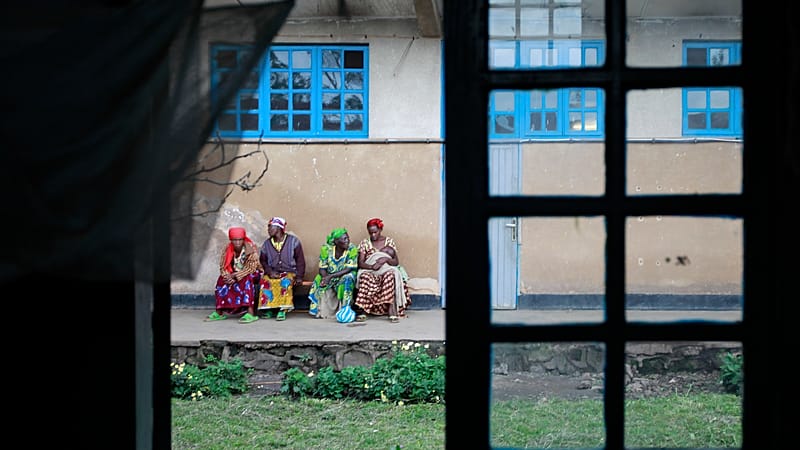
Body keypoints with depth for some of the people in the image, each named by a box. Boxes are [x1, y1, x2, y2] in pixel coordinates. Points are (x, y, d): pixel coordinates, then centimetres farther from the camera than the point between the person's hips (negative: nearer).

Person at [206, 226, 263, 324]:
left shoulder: (251, 248, -20)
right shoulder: (227, 249, -7)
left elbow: (251, 268, -25)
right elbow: (223, 267, -6)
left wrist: (235, 276, -32)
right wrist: (229, 277, -27)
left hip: (252, 274, -5)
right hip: (235, 274, 5)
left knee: (246, 279, -36)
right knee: (222, 279, -18)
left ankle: (251, 313, -44)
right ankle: (219, 312, -15)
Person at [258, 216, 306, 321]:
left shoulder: (293, 241, 3)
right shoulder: (266, 244, 12)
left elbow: (300, 260, 2)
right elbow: (262, 260, 11)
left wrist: (299, 277, -10)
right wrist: (270, 272, -9)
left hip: (289, 272, -2)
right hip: (273, 273, 2)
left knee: (286, 281, -37)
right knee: (265, 281, -32)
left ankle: (282, 310, -36)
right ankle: (268, 309, -26)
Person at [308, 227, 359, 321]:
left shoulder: (352, 249, -16)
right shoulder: (326, 248, -11)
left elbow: (348, 269, -21)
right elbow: (322, 268, -8)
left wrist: (331, 276, -30)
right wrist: (325, 278, -31)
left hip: (345, 276, -2)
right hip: (328, 276, 2)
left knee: (347, 278, -33)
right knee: (319, 280, -24)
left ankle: (346, 308, -29)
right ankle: (320, 310, -10)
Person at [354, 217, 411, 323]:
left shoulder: (389, 241, 9)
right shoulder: (365, 243, 9)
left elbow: (396, 262, 3)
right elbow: (360, 263, -1)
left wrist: (386, 259, -19)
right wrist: (372, 266, -22)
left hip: (387, 269, 0)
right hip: (369, 271, 0)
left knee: (390, 275, -37)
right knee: (365, 276, -36)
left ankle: (392, 309, -45)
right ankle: (362, 311, -40)